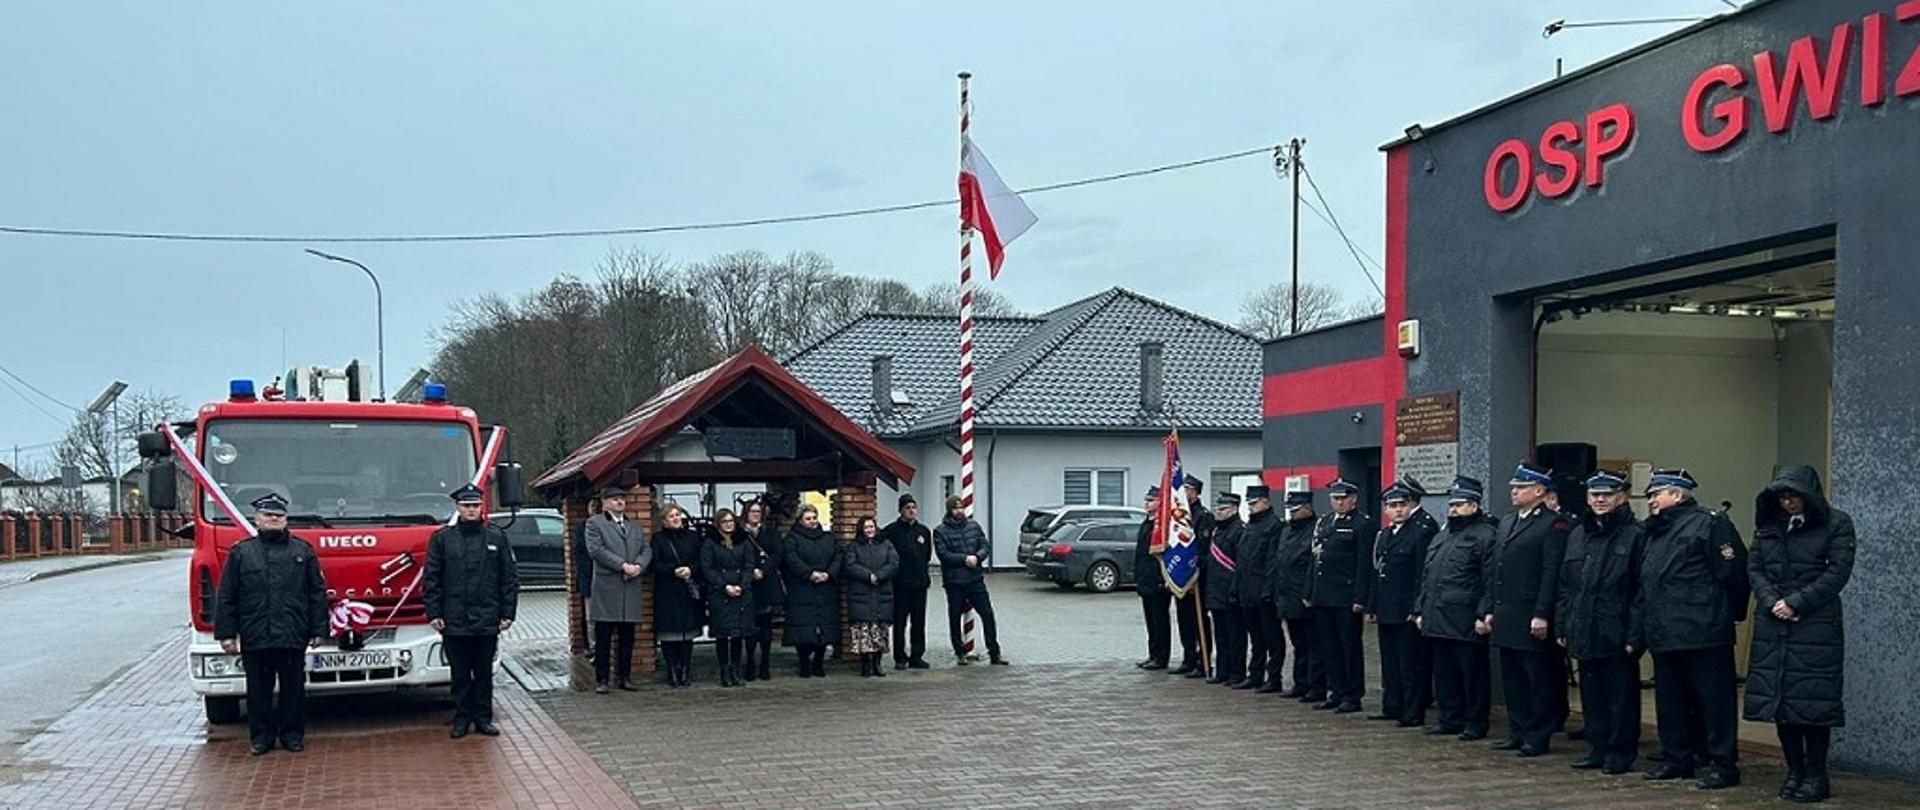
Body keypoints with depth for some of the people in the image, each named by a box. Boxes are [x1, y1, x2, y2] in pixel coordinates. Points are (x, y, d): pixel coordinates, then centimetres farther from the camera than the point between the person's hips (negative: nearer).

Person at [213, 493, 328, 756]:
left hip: (293, 638, 0)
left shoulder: (303, 551, 8)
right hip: (254, 639, 0)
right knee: (258, 690, 7)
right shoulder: (241, 553, 6)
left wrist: (319, 630, 2)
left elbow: (318, 593, 7)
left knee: (293, 688, 6)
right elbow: (226, 597, 6)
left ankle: (292, 734, 17)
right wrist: (226, 633, 0)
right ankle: (261, 736, 17)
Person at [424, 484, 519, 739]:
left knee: (484, 672, 7)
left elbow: (510, 579, 5)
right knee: (460, 673, 6)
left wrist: (508, 613, 0)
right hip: (454, 621, -1)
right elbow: (430, 579, 3)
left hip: (487, 621, 1)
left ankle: (483, 718, 15)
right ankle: (462, 718, 16)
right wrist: (434, 614, -3)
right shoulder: (441, 539, 3)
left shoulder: (497, 538, 5)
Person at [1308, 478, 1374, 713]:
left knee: (1350, 647, 0)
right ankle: (1336, 692, 19)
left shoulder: (1363, 524, -6)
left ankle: (1353, 696, 6)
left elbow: (1364, 564, -11)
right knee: (1328, 647, 11)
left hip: (1346, 599, -7)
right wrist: (1309, 593, 14)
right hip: (1323, 597, 7)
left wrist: (1360, 599, -16)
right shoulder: (1324, 523, 16)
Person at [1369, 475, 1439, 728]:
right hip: (1386, 611, 8)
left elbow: (1424, 574, -14)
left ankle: (1413, 713, 1)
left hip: (1408, 612, -8)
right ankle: (1392, 707, 23)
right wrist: (1372, 607, 15)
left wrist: (1417, 609, -18)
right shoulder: (1385, 535, 16)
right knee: (1390, 663, 15)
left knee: (1411, 665, -3)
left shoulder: (1424, 531, -9)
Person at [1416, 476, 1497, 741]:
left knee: (1472, 674, 1)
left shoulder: (1485, 536, -6)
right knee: (1444, 673, 13)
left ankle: (1475, 723, 9)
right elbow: (1426, 577, 21)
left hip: (1466, 623, -8)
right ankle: (1450, 719, 22)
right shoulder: (1441, 537, 19)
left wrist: (1483, 616, -17)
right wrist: (1420, 610, 15)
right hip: (1437, 620, 8)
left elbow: (1490, 580, -12)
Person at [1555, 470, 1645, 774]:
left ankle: (1621, 751, 12)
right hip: (1583, 633, 6)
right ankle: (1598, 749, 21)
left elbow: (1641, 589, -9)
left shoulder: (1635, 536, -5)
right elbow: (1564, 586, 15)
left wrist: (1635, 635, -14)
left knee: (1621, 695, 2)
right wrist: (1562, 627, 10)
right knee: (1591, 694, 12)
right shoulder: (1577, 536, 13)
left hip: (1616, 633, -6)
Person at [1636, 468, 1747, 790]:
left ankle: (1725, 766, 1)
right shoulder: (1655, 533, 19)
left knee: (1714, 700, -3)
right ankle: (1676, 760, 24)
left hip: (1702, 634, -9)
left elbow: (1733, 574, -12)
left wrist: (1721, 613, -6)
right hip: (1663, 636, 9)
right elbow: (1643, 590, 21)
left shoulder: (1709, 524, -8)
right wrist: (1638, 634, 16)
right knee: (1670, 700, 14)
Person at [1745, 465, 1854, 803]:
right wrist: (1771, 601, -9)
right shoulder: (1768, 525, 12)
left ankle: (1816, 775, 7)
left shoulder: (1836, 524, -2)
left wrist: (1796, 603, -13)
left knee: (1812, 699, -3)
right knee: (1777, 698, 5)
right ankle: (1794, 771, 15)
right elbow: (1754, 568, 8)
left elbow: (1838, 572, -9)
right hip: (1772, 625, 5)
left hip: (1816, 625, -5)